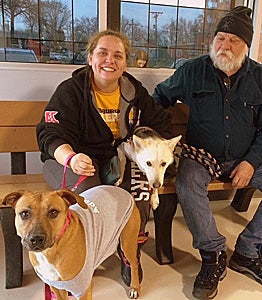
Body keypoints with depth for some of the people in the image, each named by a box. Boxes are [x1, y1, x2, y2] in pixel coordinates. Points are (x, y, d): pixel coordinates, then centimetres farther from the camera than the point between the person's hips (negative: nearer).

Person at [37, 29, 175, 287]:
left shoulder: (135, 91, 10)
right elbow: (52, 134, -11)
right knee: (87, 191, -36)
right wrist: (71, 158, -35)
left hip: (120, 159, 3)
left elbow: (161, 124, 13)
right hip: (72, 158, -3)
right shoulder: (70, 90, -3)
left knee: (140, 184, -29)